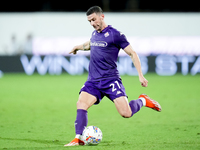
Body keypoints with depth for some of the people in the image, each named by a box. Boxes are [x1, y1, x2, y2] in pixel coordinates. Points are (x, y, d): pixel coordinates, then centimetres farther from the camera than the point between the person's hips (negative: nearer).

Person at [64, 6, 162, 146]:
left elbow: (132, 53, -5)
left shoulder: (115, 34, -7)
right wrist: (79, 47, 52)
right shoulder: (94, 34, 14)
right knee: (81, 103, -19)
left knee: (126, 113, -14)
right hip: (93, 81, 6)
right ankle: (79, 139, -19)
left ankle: (143, 101, 17)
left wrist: (141, 76, -10)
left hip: (111, 80, -6)